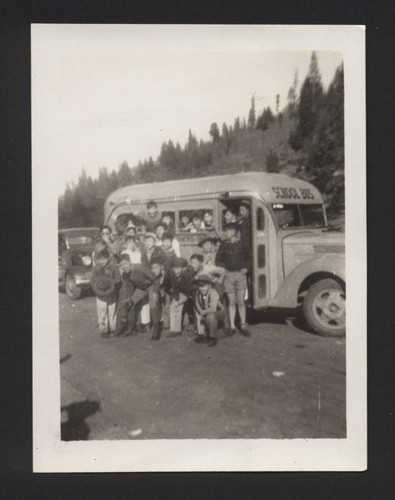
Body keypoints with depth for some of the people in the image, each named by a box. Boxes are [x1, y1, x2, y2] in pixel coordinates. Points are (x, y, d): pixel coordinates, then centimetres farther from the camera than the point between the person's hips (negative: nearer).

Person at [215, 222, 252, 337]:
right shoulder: (224, 245, 6)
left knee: (241, 302, 2)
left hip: (241, 274, 0)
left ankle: (243, 326, 10)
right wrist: (223, 268, -7)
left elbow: (248, 258, 14)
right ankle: (232, 326, 9)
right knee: (231, 302, 2)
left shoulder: (242, 245, 5)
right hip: (229, 275, 0)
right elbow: (218, 260, 9)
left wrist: (246, 268, -1)